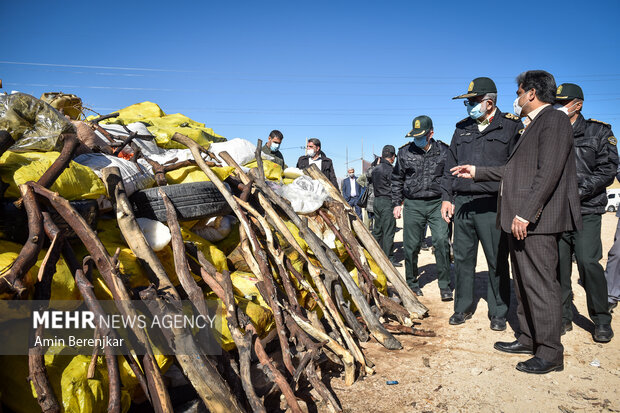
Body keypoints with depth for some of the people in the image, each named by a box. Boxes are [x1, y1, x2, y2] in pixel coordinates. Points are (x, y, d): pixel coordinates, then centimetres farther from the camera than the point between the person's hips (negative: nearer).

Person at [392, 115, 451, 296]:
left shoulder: (443, 151, 3)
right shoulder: (405, 152, 5)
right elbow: (397, 180, 13)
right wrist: (396, 203, 9)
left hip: (437, 203, -1)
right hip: (412, 205, 1)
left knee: (441, 241, -11)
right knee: (411, 246, 4)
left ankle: (445, 285, 2)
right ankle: (412, 283, 20)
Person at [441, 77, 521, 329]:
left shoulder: (512, 126, 2)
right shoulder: (462, 128, 16)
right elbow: (450, 165, 18)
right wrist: (446, 197, 11)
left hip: (493, 204, -4)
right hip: (462, 202, 4)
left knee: (497, 261, 3)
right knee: (462, 258, 9)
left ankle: (498, 313, 18)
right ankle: (463, 308, 23)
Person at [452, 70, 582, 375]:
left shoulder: (553, 120, -9)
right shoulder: (533, 125, 22)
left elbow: (548, 174, -20)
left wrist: (525, 213, -24)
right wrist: (477, 172, 28)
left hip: (536, 221, -10)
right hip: (521, 219, 10)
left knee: (541, 284, -5)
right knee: (523, 283, 16)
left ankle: (550, 353, 6)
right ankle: (528, 339, 28)